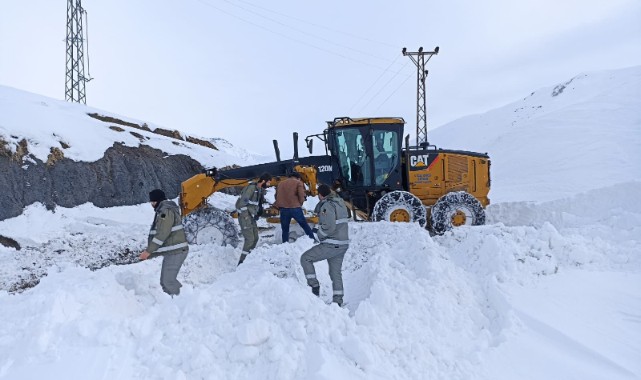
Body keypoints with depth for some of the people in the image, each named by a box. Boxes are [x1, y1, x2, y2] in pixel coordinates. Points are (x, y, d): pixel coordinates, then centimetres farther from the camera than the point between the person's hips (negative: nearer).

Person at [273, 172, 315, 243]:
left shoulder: (280, 184, 21)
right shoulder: (298, 183, 6)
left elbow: (277, 196, 20)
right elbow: (301, 196, -5)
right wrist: (300, 204, 11)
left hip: (283, 209, 3)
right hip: (295, 208, -3)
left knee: (285, 229, 11)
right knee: (305, 226, 12)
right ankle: (313, 240, 12)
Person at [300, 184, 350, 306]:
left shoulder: (327, 206, -16)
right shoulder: (340, 202, 12)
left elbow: (329, 227, -25)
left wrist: (319, 234, -6)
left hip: (331, 245, -9)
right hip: (343, 244, 9)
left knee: (305, 258, 5)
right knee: (336, 272, 15)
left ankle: (314, 285, 4)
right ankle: (338, 301, 18)